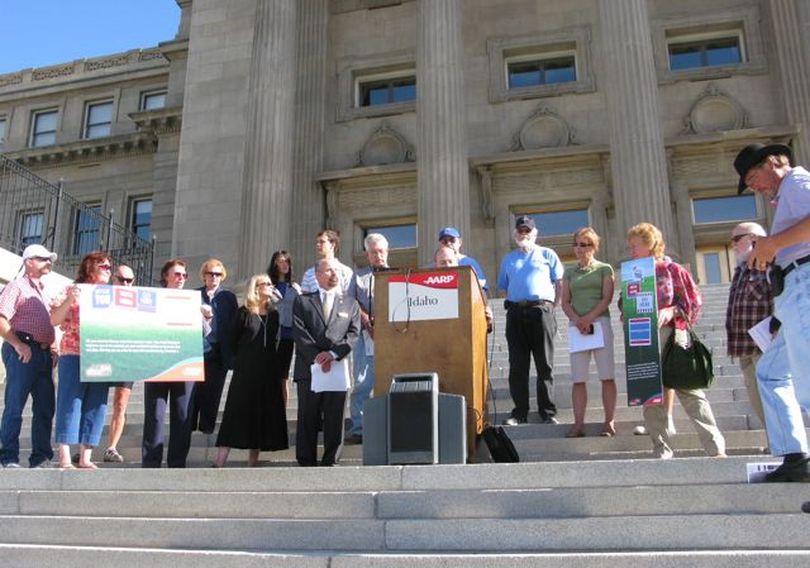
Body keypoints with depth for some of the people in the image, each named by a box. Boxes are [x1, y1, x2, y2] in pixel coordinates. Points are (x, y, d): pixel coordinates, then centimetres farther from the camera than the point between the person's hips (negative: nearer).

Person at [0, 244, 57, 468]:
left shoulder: (43, 292, 24)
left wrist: (52, 348, 13)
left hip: (44, 353, 8)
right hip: (23, 352, -8)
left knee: (45, 407, 6)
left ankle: (41, 457, 11)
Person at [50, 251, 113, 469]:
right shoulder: (73, 290, 5)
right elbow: (54, 320, -2)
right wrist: (69, 300, -16)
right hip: (74, 355, -5)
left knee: (95, 406, 2)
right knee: (70, 403, -6)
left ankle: (85, 457, 7)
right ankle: (64, 458, -5)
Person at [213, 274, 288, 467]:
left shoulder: (274, 314, 9)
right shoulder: (244, 313, -3)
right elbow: (232, 341, 1)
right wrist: (244, 359, 3)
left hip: (268, 374, 4)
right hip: (246, 373, -4)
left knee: (262, 418, 6)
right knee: (237, 416, -6)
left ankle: (252, 465, 14)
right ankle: (218, 464, -3)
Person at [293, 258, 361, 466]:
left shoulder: (350, 304, 16)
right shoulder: (303, 301, 11)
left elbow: (353, 334, 4)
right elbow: (299, 333, 0)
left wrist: (333, 353, -11)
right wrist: (317, 357, -12)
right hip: (308, 368, -1)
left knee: (334, 418, 2)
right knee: (308, 419, 2)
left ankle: (330, 461, 9)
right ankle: (306, 462, 9)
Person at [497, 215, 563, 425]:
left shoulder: (547, 255, 14)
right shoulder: (508, 259, 22)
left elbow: (560, 284, 10)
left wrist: (551, 307, 0)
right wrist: (512, 306, 7)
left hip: (541, 310, -2)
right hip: (515, 312, 3)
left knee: (544, 365, -2)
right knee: (517, 366, 1)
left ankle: (547, 412, 2)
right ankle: (519, 412, 5)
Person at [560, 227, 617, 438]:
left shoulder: (604, 269, 8)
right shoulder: (569, 272, 17)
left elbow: (607, 298, -2)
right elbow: (565, 302, 9)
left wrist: (588, 318, -14)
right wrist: (576, 320, -9)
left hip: (600, 322, -2)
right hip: (576, 325, 3)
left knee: (607, 375, -4)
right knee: (578, 378, -2)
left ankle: (609, 422, 0)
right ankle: (579, 424, -1)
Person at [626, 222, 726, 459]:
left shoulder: (671, 269, 1)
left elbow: (694, 300, -2)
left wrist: (671, 312, -16)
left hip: (670, 336, -5)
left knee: (689, 391, -4)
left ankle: (715, 447, 2)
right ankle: (662, 452, 11)